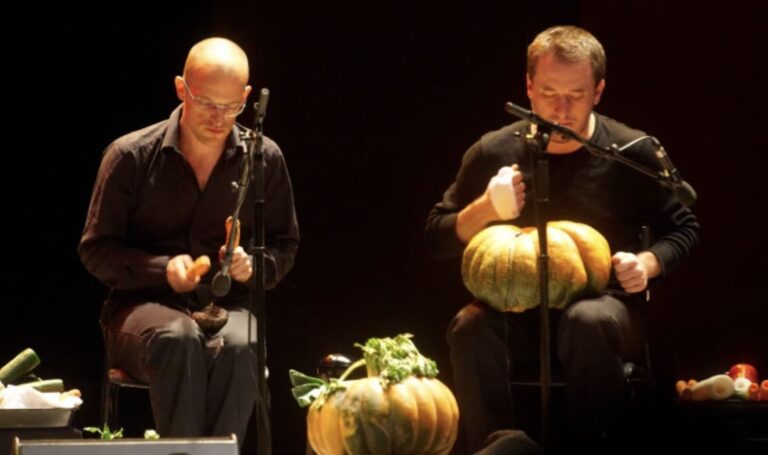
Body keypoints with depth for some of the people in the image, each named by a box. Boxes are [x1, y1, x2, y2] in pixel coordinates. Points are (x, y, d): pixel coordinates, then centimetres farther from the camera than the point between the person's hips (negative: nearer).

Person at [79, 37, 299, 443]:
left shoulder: (264, 159, 7)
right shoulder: (131, 156, 1)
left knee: (239, 346, -37)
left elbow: (284, 246, 18)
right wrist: (163, 269, -14)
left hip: (228, 306, 1)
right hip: (144, 305, -1)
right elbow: (95, 249, 4)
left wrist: (255, 264, -7)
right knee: (179, 340, -39)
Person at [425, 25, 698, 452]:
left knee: (589, 321, -38)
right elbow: (438, 237, 6)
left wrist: (648, 263, -12)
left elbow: (683, 228, 9)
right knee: (471, 328, -32)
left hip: (605, 307, -1)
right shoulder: (495, 152, -1)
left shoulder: (632, 152, -4)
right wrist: (484, 210, -14)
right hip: (519, 311, 1)